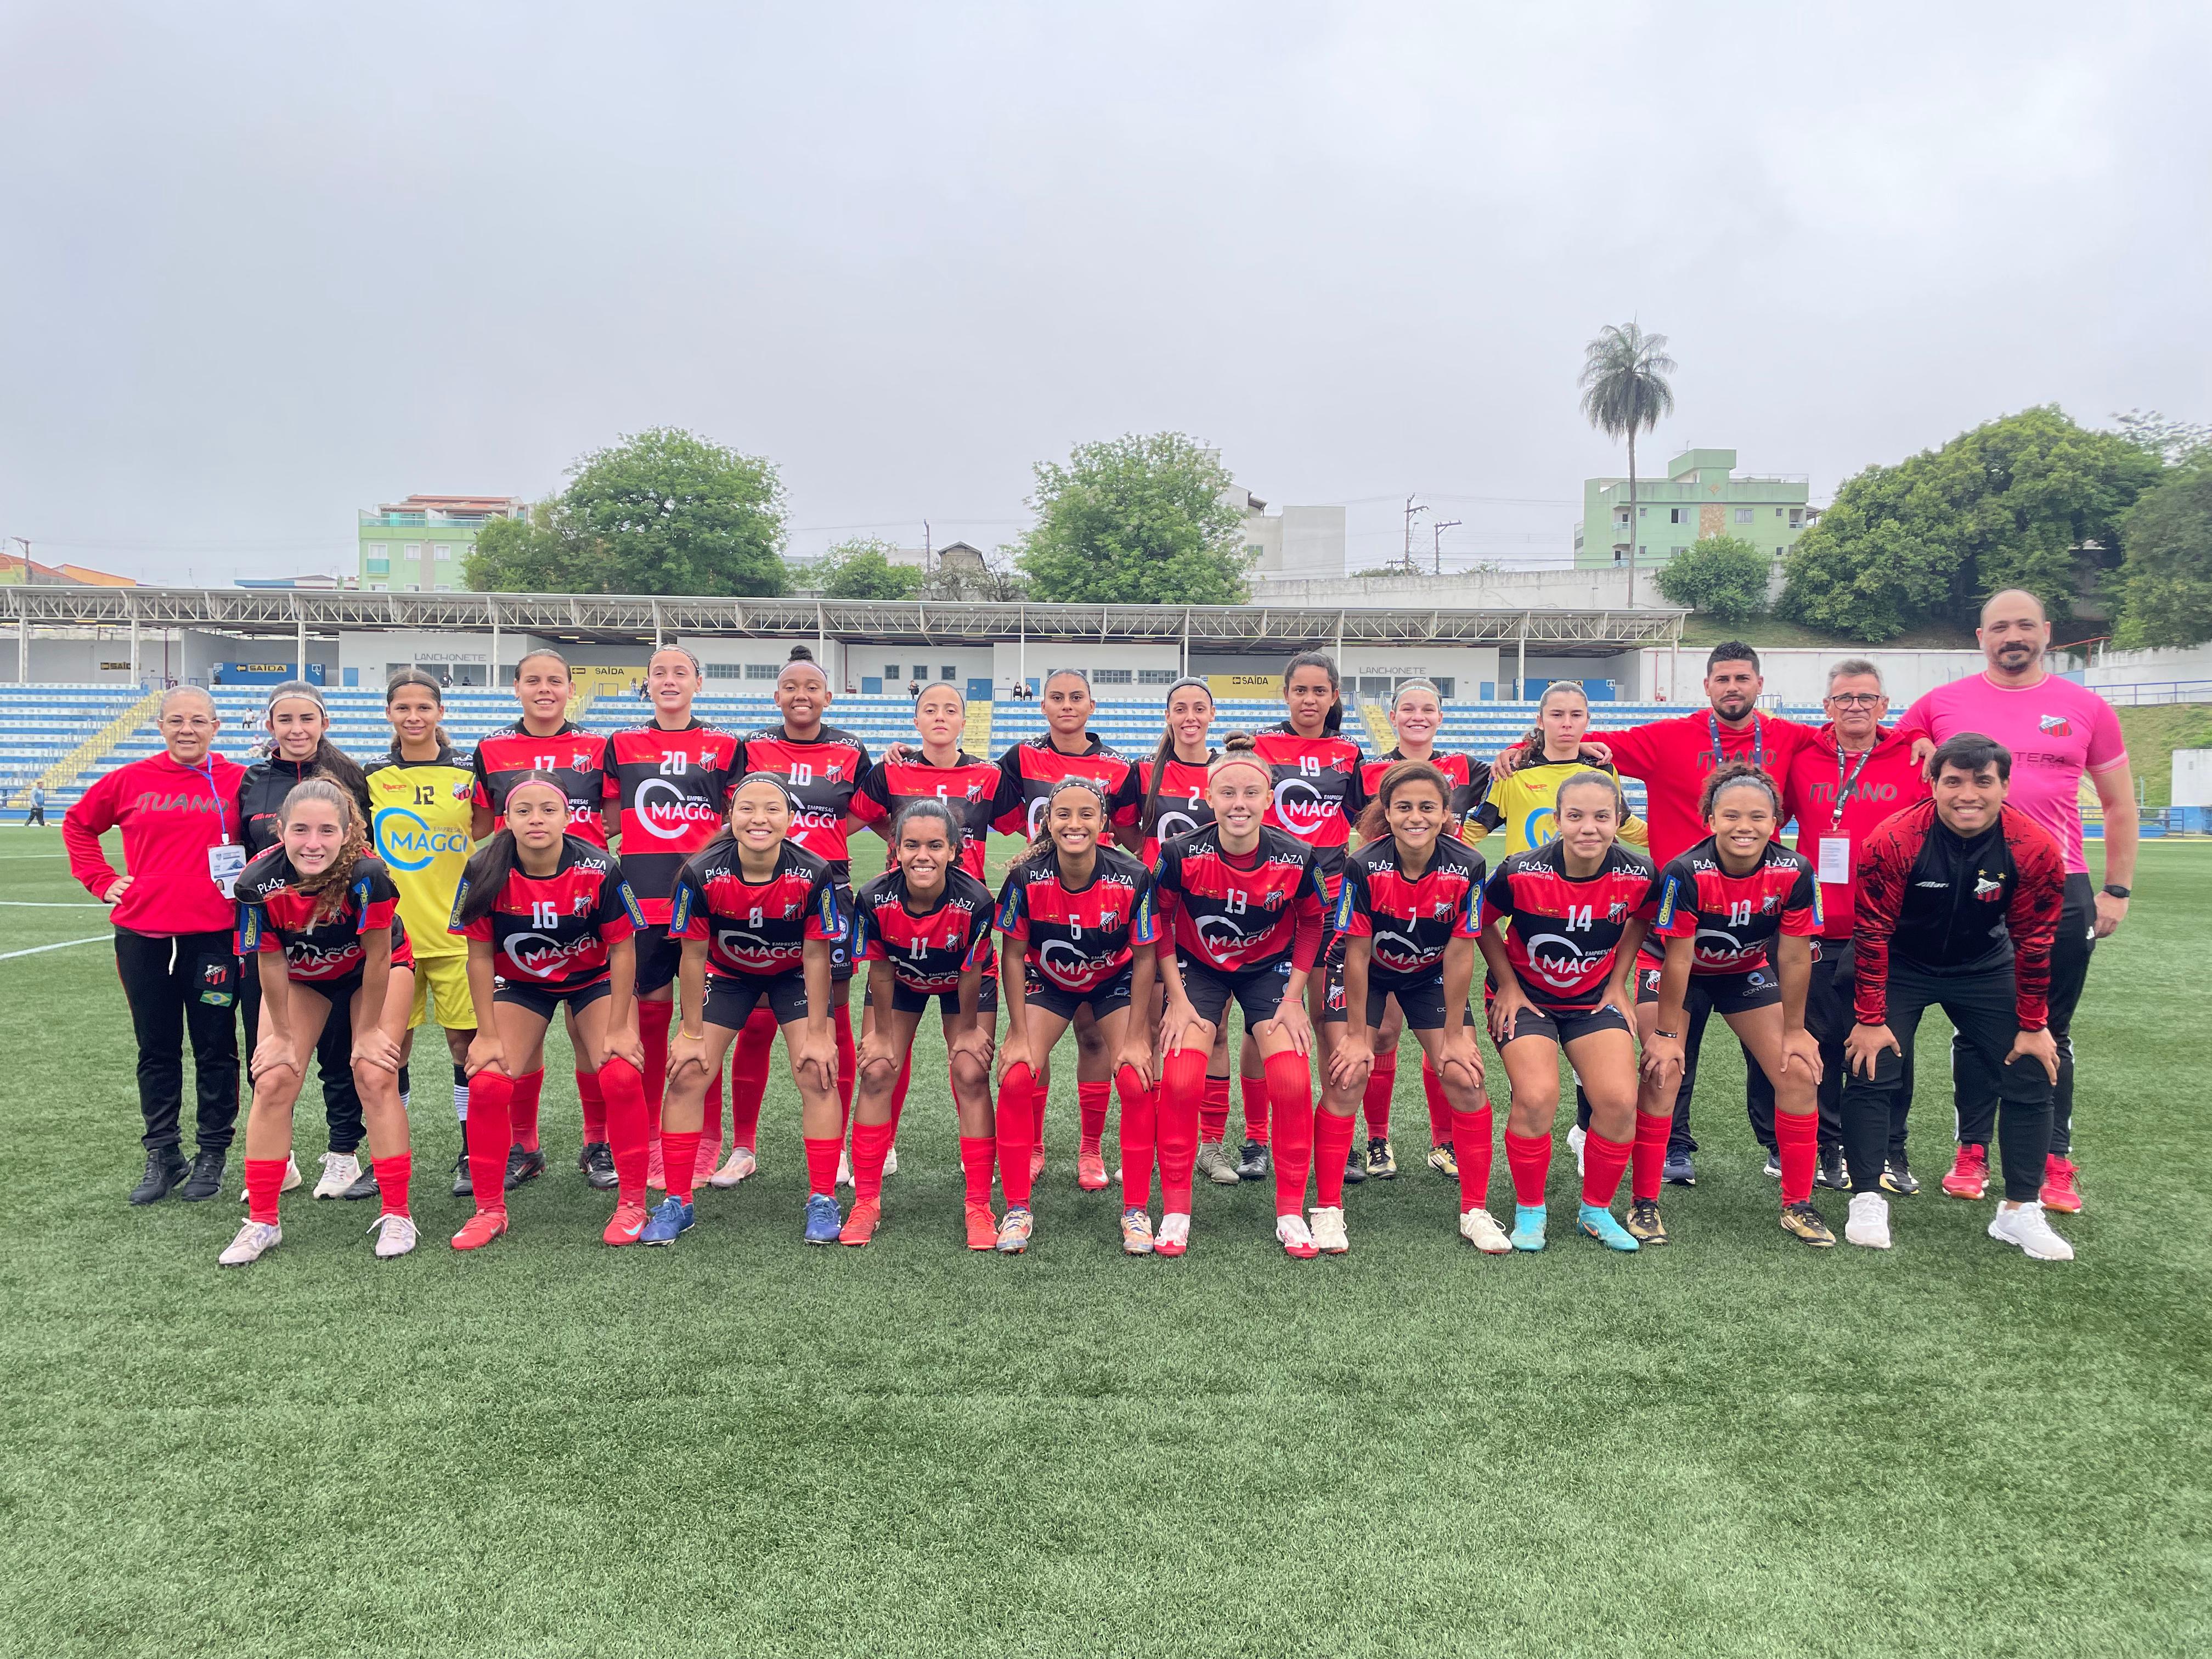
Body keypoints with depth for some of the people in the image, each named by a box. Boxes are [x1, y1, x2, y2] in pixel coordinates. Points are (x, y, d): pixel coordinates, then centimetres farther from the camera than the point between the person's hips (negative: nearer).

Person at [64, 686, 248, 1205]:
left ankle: (213, 1153, 20)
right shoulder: (130, 781, 3)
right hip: (143, 935, 2)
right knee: (157, 1050, 11)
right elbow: (78, 824, 18)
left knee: (214, 1048, 7)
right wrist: (102, 881, 9)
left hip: (214, 935, -2)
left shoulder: (239, 781, -3)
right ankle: (163, 1156, 24)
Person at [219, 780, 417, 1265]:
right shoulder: (258, 883, -31)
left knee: (375, 1078, -13)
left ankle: (397, 1215, -2)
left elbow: (377, 957, -25)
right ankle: (261, 1222, 8)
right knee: (273, 1082, -7)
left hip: (377, 970, -2)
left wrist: (369, 1030, -14)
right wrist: (283, 1034, -6)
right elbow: (270, 963, -16)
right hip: (299, 978, 3)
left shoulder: (367, 874, -38)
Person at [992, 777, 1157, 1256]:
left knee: (1137, 1082, -16)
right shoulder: (1027, 878, -25)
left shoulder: (1132, 878, -26)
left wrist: (1136, 1036, -14)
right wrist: (1020, 1034, -14)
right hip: (1046, 982, 1)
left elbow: (1144, 957, -14)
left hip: (1115, 982, 0)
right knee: (1015, 1078, -16)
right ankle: (1017, 1210, 0)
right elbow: (1013, 954, -13)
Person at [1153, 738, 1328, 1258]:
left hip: (1270, 968, 1)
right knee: (1180, 1082, -16)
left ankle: (1291, 1213, 5)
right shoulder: (1181, 854, -24)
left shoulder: (1297, 858, -22)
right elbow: (1161, 922, -7)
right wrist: (1177, 998, -8)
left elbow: (1311, 924, -2)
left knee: (1292, 1082, -14)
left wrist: (1293, 999, -5)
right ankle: (1175, 1212, 2)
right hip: (1198, 967, 0)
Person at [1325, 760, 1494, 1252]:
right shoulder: (1363, 866, -28)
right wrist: (1356, 1034, -13)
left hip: (1430, 975, 2)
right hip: (1368, 972, -2)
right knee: (1348, 1075, -14)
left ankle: (1475, 1212, 10)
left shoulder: (1467, 867, -24)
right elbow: (1357, 953, -19)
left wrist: (1454, 1035, -9)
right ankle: (1328, 1211, 0)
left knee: (1464, 1077, -8)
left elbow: (1459, 954, -15)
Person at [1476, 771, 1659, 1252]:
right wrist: (1507, 985, -5)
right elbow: (1484, 923, -4)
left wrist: (1619, 983, 5)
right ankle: (1529, 1210, 2)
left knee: (1620, 1101, -14)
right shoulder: (1521, 873, -24)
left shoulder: (1638, 874, -16)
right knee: (1536, 1097, -22)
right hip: (1526, 995, -2)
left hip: (1595, 997, 3)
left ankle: (1596, 1210, 12)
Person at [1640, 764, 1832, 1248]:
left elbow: (1795, 958, -12)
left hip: (1747, 973, 4)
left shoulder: (1795, 872, -23)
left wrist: (1794, 1029, -6)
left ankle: (1797, 1206, 12)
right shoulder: (1685, 873, -31)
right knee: (1662, 1073, -16)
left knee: (1800, 1073, -4)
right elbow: (1678, 960, -24)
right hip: (1686, 975, -3)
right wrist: (1667, 1033, -17)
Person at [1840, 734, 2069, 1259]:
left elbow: (2033, 943, -8)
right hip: (1899, 966, -2)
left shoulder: (2036, 850, -21)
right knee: (1870, 1071, -12)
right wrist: (1871, 1019, -16)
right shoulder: (1893, 841, -28)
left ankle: (2021, 1211, 11)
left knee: (2031, 1076, -2)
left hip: (1984, 968, 3)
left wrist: (2033, 1026, -4)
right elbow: (1872, 933, -19)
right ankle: (1867, 1201, 1)